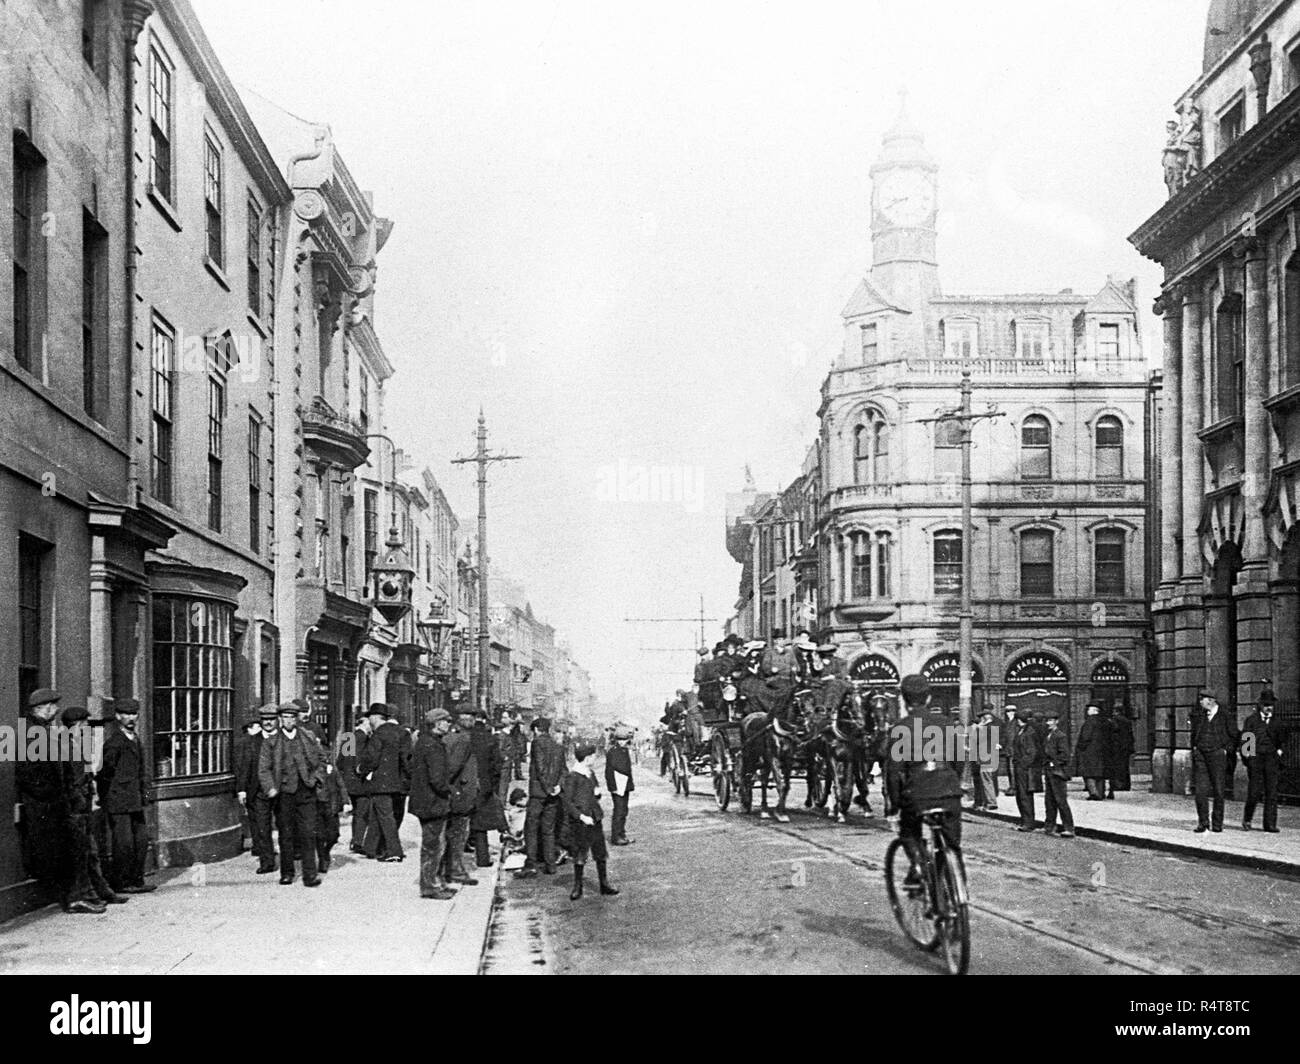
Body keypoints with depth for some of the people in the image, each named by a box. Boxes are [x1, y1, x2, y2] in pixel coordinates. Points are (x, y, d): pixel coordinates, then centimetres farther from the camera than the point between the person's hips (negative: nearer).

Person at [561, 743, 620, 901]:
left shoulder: (591, 773, 11)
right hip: (579, 822, -7)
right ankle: (577, 887, 12)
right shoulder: (572, 777, -13)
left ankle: (604, 884, 19)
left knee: (601, 853, 9)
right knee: (580, 855, 0)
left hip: (594, 819, 7)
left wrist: (597, 793, 1)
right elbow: (567, 801, -13)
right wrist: (581, 816, -19)